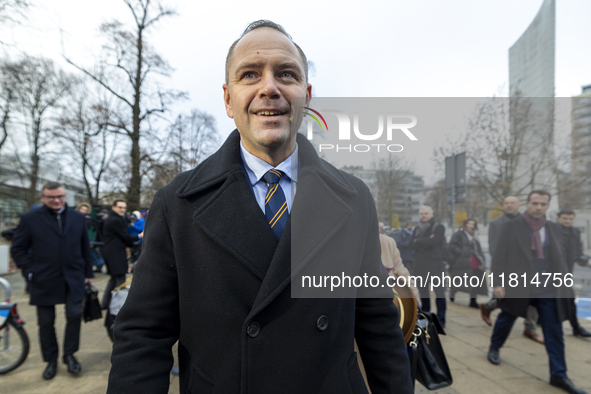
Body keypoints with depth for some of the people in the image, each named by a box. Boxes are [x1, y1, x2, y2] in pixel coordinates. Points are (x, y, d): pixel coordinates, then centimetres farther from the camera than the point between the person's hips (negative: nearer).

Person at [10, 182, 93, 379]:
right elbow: (18, 249, 3)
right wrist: (30, 272, -6)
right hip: (44, 280, -1)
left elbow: (85, 248, 10)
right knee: (46, 322, 8)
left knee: (74, 315, -1)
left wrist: (87, 273, 9)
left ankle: (69, 354, 20)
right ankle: (51, 360, 26)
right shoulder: (30, 219, -1)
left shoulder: (78, 218, 6)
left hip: (73, 279, 1)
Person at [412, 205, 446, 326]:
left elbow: (434, 241, -19)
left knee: (439, 291, -4)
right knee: (423, 291, 12)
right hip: (420, 265, 5)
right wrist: (427, 241, -14)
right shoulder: (417, 229, 13)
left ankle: (441, 319, 3)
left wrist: (419, 242, -7)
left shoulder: (439, 228, -1)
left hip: (435, 263, -5)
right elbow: (413, 244, -3)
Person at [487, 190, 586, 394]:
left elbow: (560, 260, 13)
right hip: (517, 286, -3)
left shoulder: (555, 229, 9)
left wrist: (564, 286, 8)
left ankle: (558, 375, 12)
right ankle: (494, 348, 40)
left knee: (554, 333, 2)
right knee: (505, 320, 15)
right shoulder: (511, 226, -4)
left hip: (548, 290, 3)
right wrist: (497, 282, -11)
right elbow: (499, 256, -6)